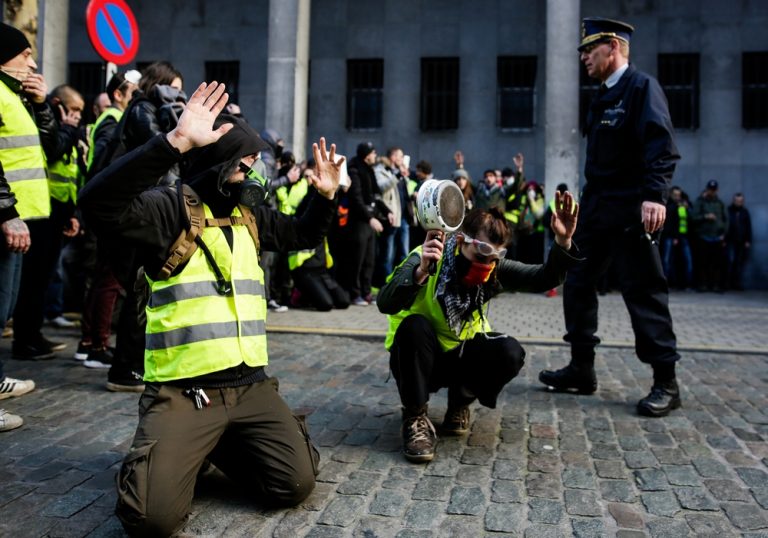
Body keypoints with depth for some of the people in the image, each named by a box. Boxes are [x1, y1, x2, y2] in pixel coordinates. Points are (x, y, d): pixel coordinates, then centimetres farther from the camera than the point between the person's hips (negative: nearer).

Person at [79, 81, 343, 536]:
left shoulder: (251, 215, 13)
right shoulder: (171, 208, -9)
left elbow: (304, 236, 31)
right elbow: (100, 204, -30)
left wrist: (326, 196, 12)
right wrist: (177, 141, -36)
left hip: (249, 384, 6)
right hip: (182, 391, -6)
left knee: (296, 484, -5)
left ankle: (221, 446, 23)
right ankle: (184, 450, 15)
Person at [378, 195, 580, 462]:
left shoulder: (494, 268, -10)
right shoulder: (424, 259, -24)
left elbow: (544, 278, -18)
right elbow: (386, 304, -39)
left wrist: (562, 242, -37)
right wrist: (420, 272, -57)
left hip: (459, 355, 3)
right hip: (417, 357, -3)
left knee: (509, 352, -24)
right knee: (415, 325, -35)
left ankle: (461, 401, 6)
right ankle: (415, 417, -16)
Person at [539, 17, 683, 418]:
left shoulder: (642, 86, -7)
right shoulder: (603, 98, 18)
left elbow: (662, 145, -18)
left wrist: (655, 195, -30)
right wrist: (586, 203, 17)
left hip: (629, 209, -9)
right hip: (596, 206, 9)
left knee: (644, 291, -5)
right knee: (577, 284, 9)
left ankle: (665, 383, 6)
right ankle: (581, 369, 20)